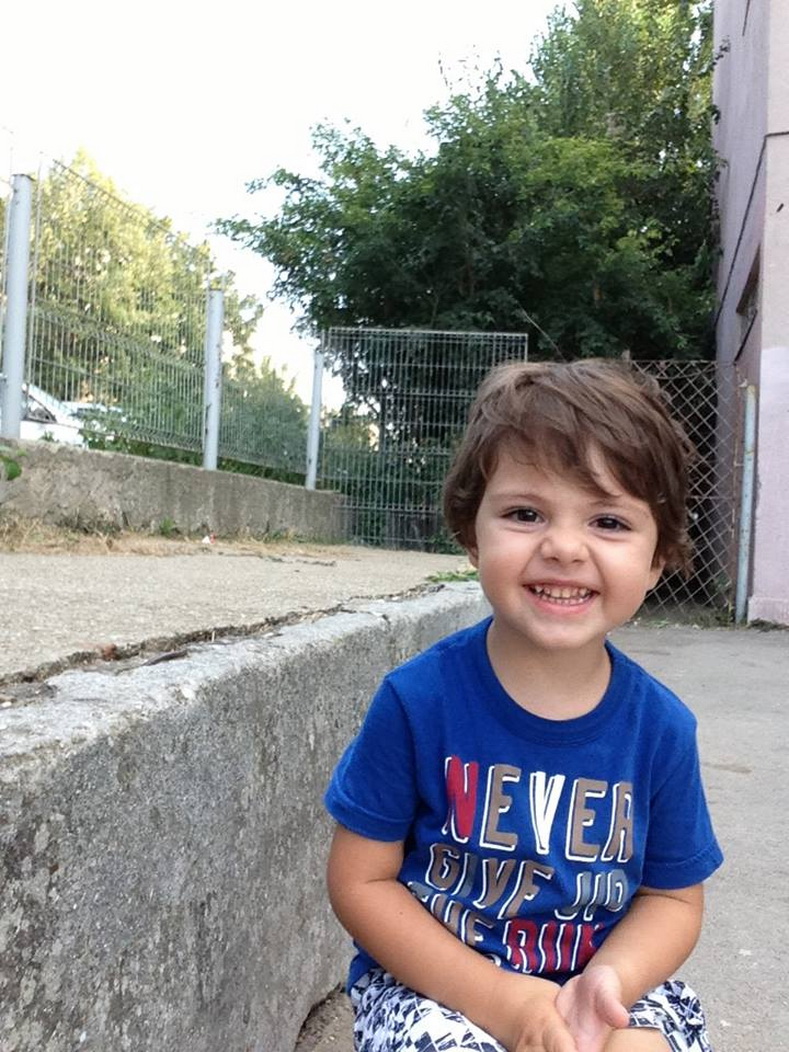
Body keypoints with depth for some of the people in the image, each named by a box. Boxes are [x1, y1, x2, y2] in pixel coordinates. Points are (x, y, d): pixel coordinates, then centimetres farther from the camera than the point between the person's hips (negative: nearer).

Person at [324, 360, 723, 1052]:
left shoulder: (661, 726, -10)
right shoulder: (418, 700, -16)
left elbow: (673, 896, 3)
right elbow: (361, 879, -9)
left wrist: (607, 982, -18)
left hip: (600, 978, 2)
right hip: (432, 980, -1)